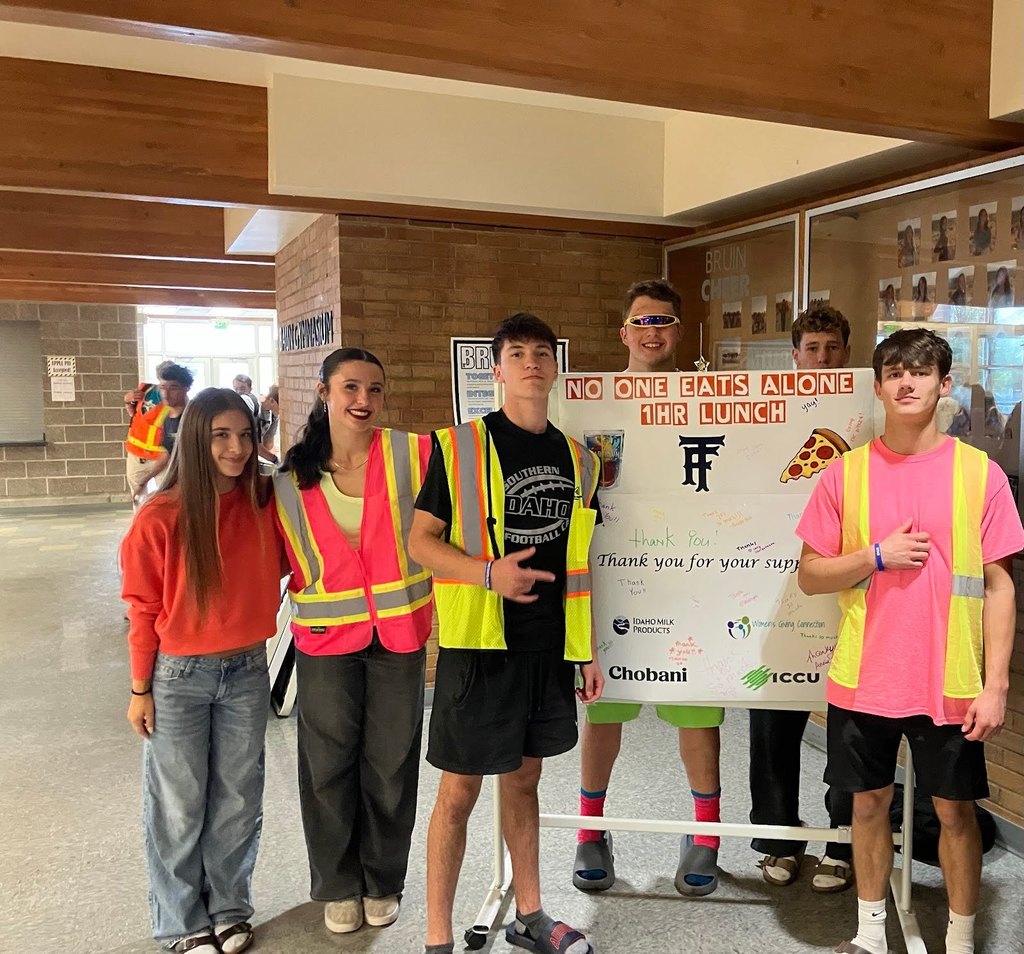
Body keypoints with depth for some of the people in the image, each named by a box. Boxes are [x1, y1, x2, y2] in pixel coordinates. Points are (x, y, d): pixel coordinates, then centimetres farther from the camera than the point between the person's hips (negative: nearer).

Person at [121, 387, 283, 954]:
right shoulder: (160, 518, -16)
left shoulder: (262, 506, -7)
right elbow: (143, 609, -8)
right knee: (179, 806, 12)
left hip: (247, 672, 3)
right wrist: (141, 690, -3)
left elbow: (276, 569, 10)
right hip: (179, 676, -3)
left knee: (238, 799, 16)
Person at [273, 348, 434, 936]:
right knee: (329, 763, 10)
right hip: (326, 634, 1)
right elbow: (284, 555, 12)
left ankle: (383, 882, 33)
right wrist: (304, 585, -1)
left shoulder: (411, 455, -8)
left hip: (399, 630, -1)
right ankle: (337, 886, 32)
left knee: (390, 763, 10)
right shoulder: (292, 477, -1)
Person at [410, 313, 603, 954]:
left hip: (551, 648, 5)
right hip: (479, 645, -4)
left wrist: (590, 650, 13)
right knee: (460, 789, 3)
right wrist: (489, 573, -24)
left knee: (524, 778, 19)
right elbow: (421, 540, -7)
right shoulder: (460, 448, -7)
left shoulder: (578, 460, 8)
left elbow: (579, 563, 14)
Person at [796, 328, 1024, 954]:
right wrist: (877, 556, -15)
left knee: (955, 809, 11)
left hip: (950, 684, -1)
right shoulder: (846, 473, -1)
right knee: (870, 802, 14)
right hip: (864, 679, 1)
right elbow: (809, 576, 2)